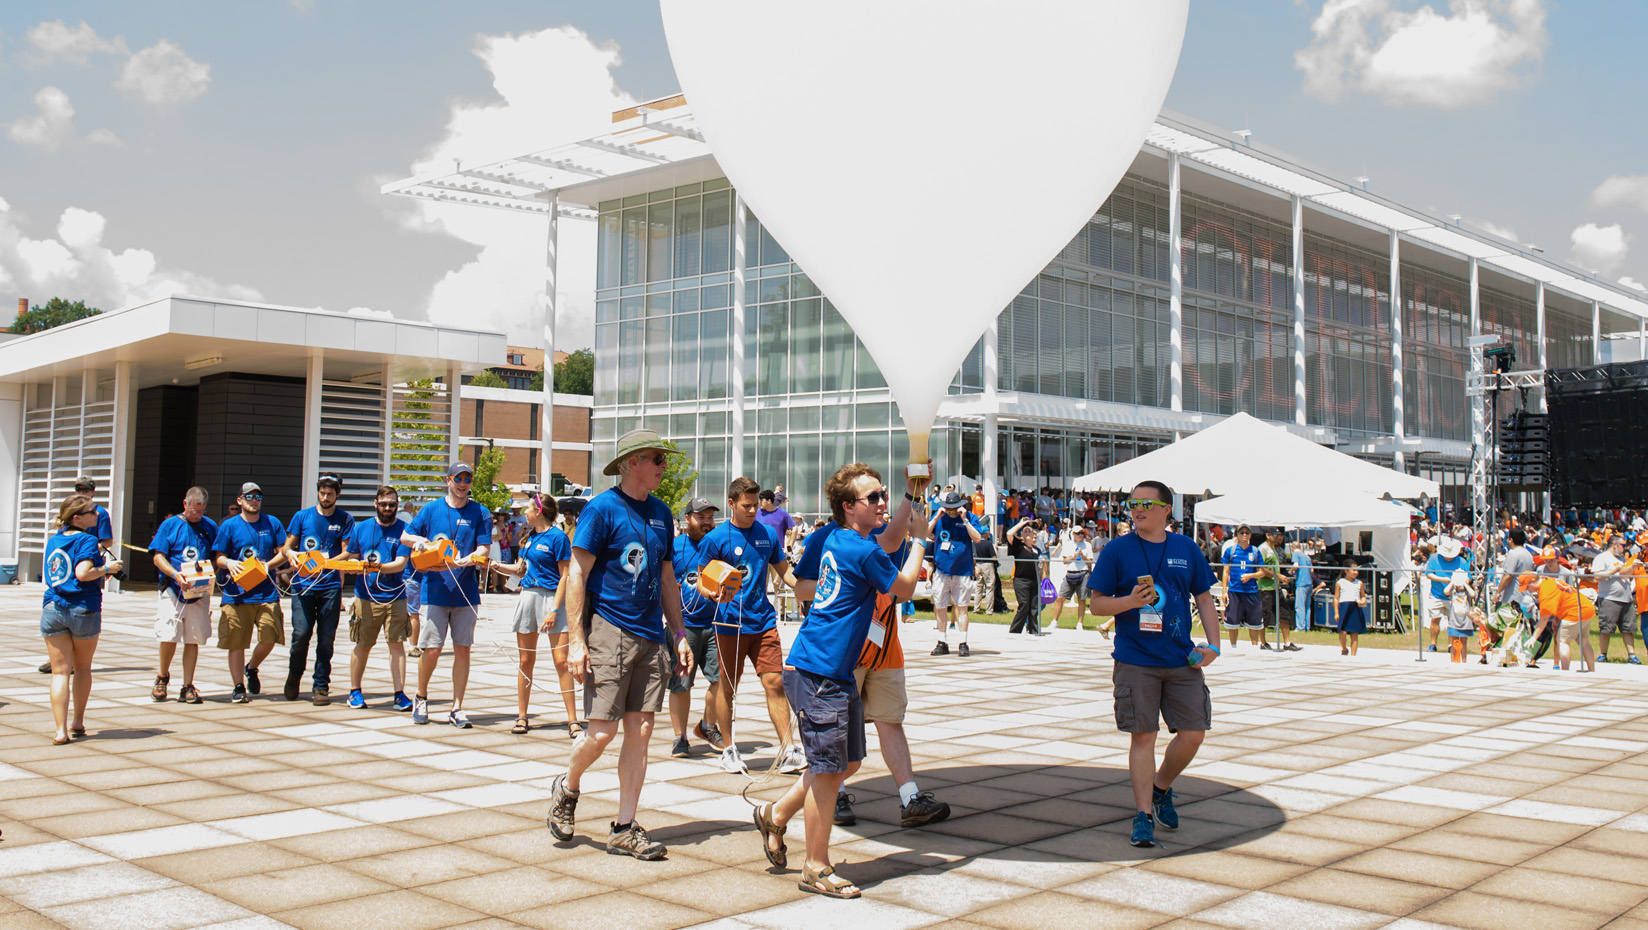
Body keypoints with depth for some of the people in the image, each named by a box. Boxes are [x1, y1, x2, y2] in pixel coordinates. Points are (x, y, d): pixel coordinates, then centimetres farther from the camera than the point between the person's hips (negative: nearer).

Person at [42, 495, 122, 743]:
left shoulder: (53, 540, 13)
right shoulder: (87, 540, -8)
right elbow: (83, 573, -20)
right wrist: (106, 568, -4)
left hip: (52, 609, 4)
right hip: (84, 609, -4)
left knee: (60, 671, 2)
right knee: (83, 668, 16)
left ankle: (61, 729, -6)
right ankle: (78, 722, 26)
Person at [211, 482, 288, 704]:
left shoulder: (272, 524, 10)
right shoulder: (228, 526, 6)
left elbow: (282, 553, 10)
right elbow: (218, 558, 4)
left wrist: (268, 565, -9)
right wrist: (229, 563, -18)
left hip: (266, 593, 1)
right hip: (236, 593, -1)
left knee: (269, 639, -6)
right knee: (236, 642, -1)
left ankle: (251, 669, 23)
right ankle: (239, 687, 9)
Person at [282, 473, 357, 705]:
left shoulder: (345, 520, 6)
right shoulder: (302, 516, 10)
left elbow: (346, 554, 1)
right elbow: (287, 546, 13)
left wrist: (323, 565, -17)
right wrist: (291, 555, -10)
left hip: (330, 585, -1)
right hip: (303, 584, 1)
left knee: (326, 638, 0)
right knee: (301, 634, -5)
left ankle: (321, 686, 9)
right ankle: (294, 677, 20)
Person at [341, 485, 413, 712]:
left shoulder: (403, 529, -1)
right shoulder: (361, 528, 8)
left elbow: (401, 563, -9)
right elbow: (349, 558, 12)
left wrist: (379, 567, -26)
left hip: (394, 596, -2)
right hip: (366, 596, 2)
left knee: (397, 642, -6)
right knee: (363, 645, 7)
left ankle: (399, 694, -4)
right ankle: (355, 691, 21)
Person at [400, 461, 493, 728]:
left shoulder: (480, 513, 4)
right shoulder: (431, 509, 7)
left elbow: (484, 550, -4)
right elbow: (405, 536, 12)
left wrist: (463, 561, -23)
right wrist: (419, 540, -12)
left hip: (467, 593, 0)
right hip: (435, 591, 0)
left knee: (462, 650, 2)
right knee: (432, 649, -2)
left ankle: (456, 708, 10)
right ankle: (421, 698, 23)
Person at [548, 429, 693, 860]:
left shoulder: (661, 514, 13)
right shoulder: (602, 509, -7)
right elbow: (577, 574, -9)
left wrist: (679, 635, 15)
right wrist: (575, 640, -15)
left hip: (651, 635, 6)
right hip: (608, 629, -6)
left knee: (640, 732, 4)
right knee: (602, 732, -6)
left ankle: (624, 829, 13)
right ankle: (567, 788, 25)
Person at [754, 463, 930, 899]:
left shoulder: (839, 538, 10)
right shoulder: (863, 552, -17)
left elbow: (888, 545, 32)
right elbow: (905, 587, 0)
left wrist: (911, 495, 29)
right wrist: (920, 538, 11)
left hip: (838, 673, 10)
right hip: (818, 671, -10)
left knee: (848, 762, 18)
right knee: (829, 769, -2)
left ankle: (776, 813, 31)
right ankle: (816, 869, 9)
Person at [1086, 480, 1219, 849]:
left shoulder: (1187, 549, 7)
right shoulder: (1116, 551, -1)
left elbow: (1204, 598, 14)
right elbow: (1097, 604, 0)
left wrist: (1212, 644, 3)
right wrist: (1130, 601, -19)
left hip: (1182, 661, 3)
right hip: (1135, 662, -3)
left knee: (1192, 734, 2)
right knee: (1142, 736, -2)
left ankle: (1161, 788, 28)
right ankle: (1143, 815, 8)